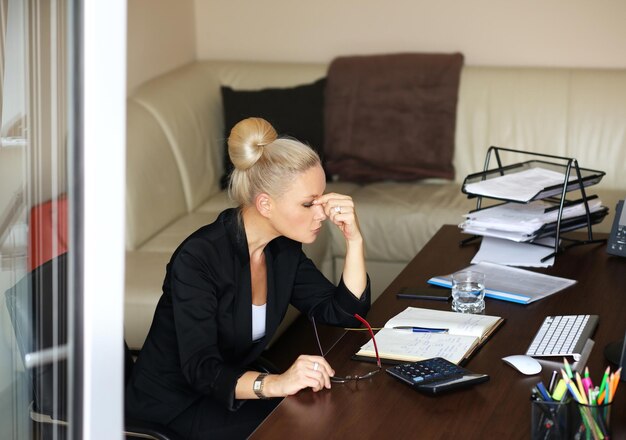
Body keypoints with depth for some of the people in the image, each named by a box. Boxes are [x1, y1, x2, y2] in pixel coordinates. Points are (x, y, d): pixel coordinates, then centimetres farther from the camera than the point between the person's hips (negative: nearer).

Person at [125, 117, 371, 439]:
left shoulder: (283, 249, -3)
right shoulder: (198, 258, -26)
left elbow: (347, 313, -1)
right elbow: (201, 370, -33)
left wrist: (354, 239, -15)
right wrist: (273, 384, -50)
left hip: (234, 385, 7)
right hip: (174, 401, -7)